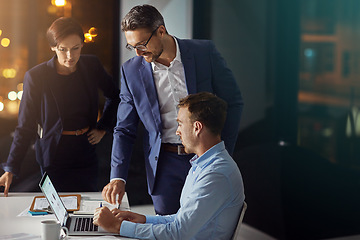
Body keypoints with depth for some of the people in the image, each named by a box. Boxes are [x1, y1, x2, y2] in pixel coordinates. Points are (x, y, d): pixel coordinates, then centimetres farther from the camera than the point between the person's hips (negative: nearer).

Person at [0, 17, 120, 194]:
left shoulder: (92, 65, -3)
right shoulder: (36, 76, -12)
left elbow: (114, 96, 18)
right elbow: (25, 126, -8)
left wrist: (103, 128, 9)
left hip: (86, 150, 3)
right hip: (54, 155, -3)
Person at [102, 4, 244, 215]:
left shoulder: (204, 53, -7)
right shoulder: (132, 71, -2)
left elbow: (233, 103, 1)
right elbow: (125, 130, 4)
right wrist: (118, 177, -8)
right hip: (164, 164, 1)